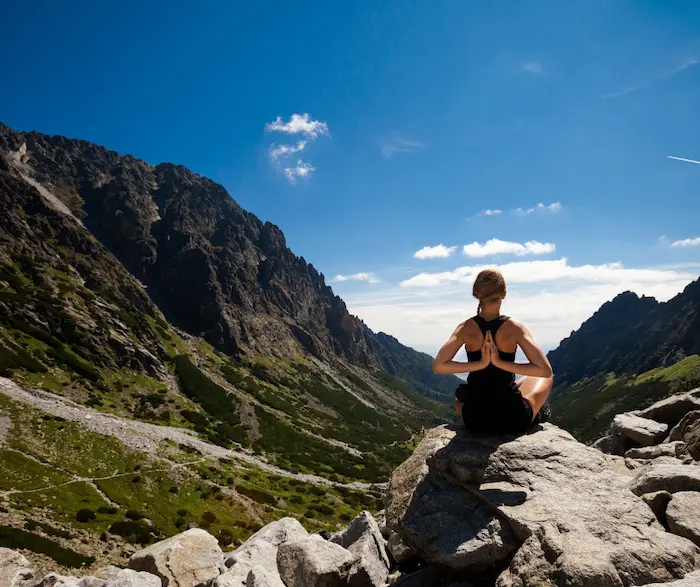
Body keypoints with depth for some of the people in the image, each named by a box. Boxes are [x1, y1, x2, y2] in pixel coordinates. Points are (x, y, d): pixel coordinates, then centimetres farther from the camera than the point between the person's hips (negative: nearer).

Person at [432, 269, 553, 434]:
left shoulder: (466, 328, -9)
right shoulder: (514, 328, -12)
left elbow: (438, 366, -18)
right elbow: (546, 371, -18)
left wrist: (479, 364, -17)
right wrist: (501, 363, -17)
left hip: (474, 417, 1)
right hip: (513, 417, -1)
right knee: (544, 378, 29)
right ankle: (535, 416, 52)